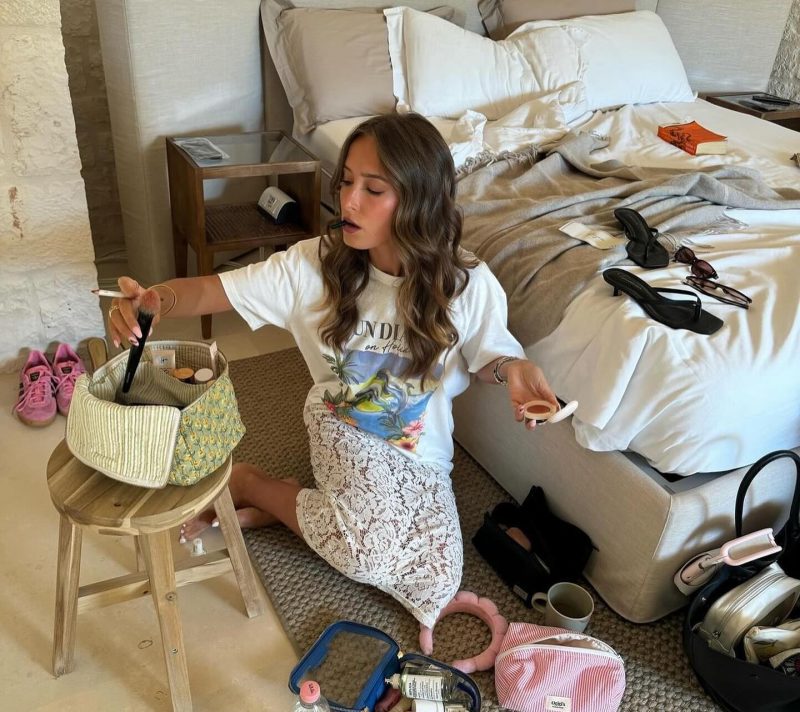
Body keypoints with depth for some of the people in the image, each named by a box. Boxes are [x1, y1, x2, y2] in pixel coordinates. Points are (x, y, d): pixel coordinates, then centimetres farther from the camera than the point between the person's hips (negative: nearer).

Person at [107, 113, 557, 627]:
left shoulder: (468, 286, -18)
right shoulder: (314, 265, -17)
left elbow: (490, 354, -1)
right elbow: (214, 291, -16)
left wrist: (515, 368, -25)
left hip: (422, 454, 3)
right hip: (342, 430, -2)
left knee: (436, 584, -13)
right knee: (369, 549, -29)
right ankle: (246, 483, -2)